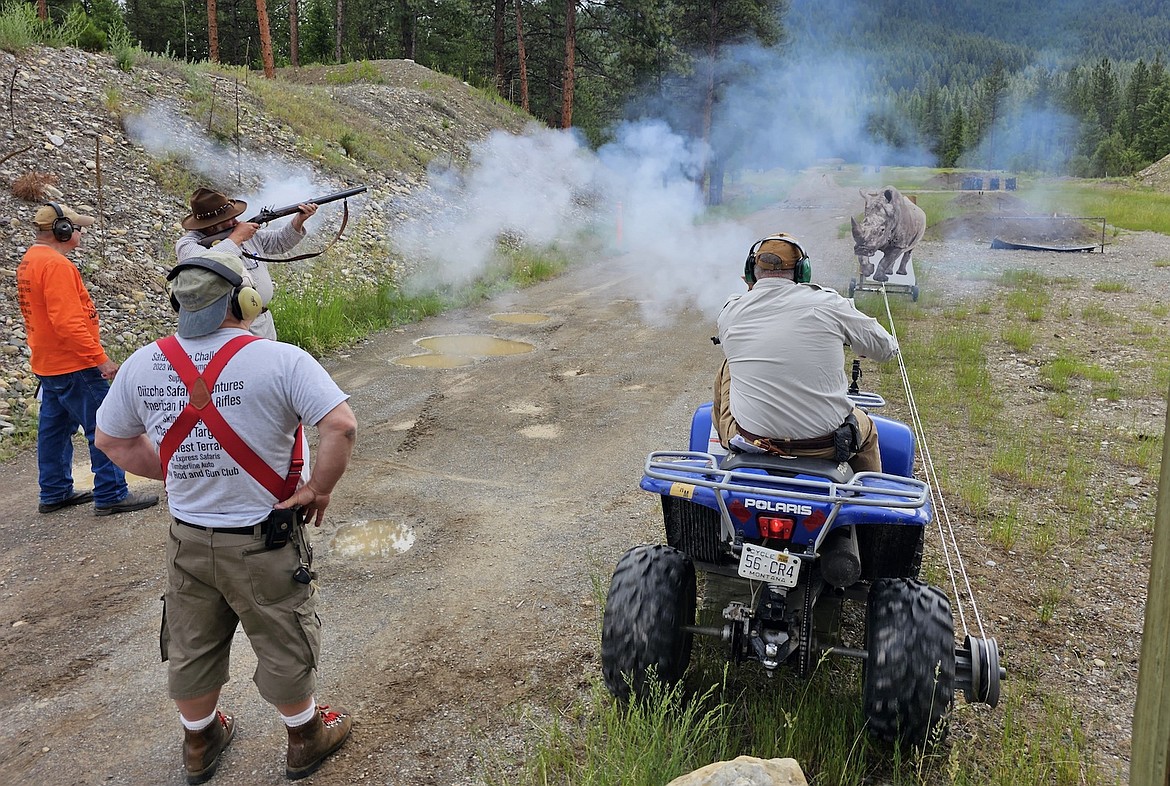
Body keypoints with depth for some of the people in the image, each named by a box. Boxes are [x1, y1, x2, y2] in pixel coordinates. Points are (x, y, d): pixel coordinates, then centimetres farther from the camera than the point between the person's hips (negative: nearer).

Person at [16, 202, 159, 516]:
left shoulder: (29, 261, 13)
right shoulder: (56, 265, -19)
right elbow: (68, 322, -26)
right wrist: (100, 358, -23)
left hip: (49, 364, 11)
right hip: (73, 366, -11)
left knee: (55, 429, 16)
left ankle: (54, 493, 26)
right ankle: (111, 495, 1)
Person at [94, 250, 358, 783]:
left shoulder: (142, 365, -6)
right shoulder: (281, 360, -21)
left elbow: (112, 441, 7)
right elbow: (341, 426, -28)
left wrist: (177, 472, 11)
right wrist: (318, 490, -15)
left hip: (188, 540, 5)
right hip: (264, 544, -4)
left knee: (191, 648, 24)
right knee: (284, 647, 16)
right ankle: (306, 739, 37)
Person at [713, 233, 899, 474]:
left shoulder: (730, 312, -4)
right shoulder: (828, 304, -8)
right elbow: (886, 348, 5)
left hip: (749, 441, 1)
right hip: (825, 445, -1)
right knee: (865, 430, 34)